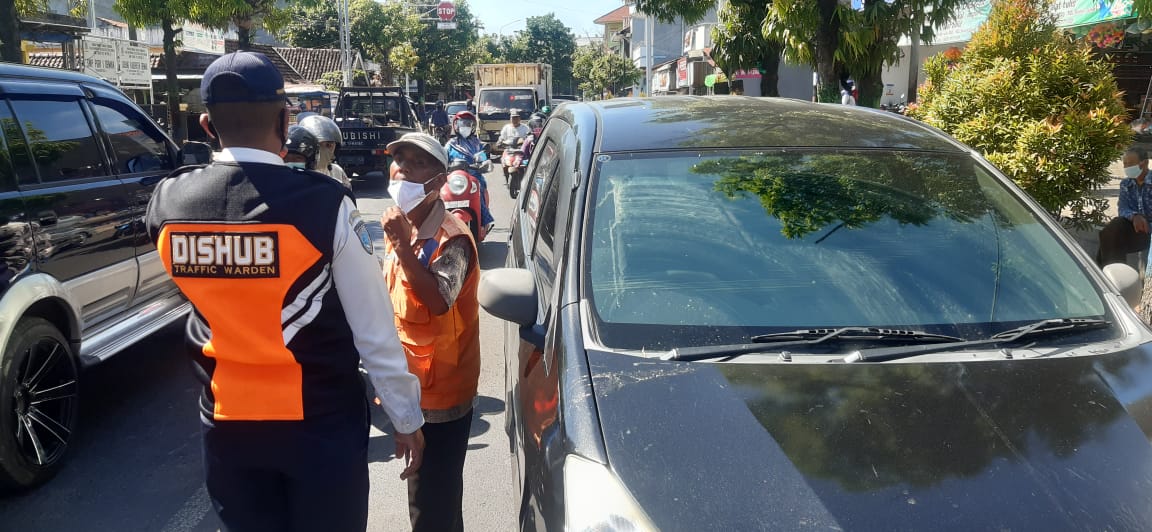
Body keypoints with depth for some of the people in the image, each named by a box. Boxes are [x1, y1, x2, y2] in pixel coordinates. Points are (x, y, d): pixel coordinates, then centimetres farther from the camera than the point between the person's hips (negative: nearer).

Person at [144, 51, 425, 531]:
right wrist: (406, 418, -3)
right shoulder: (323, 203, -21)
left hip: (226, 422, 4)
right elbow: (374, 328, -15)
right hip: (321, 422, -3)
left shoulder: (167, 202, -7)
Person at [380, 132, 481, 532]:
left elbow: (439, 301, -35)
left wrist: (403, 247, -36)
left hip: (442, 392, -8)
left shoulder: (451, 237, -20)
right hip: (411, 386, 9)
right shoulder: (400, 227, 7)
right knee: (431, 495, 23)